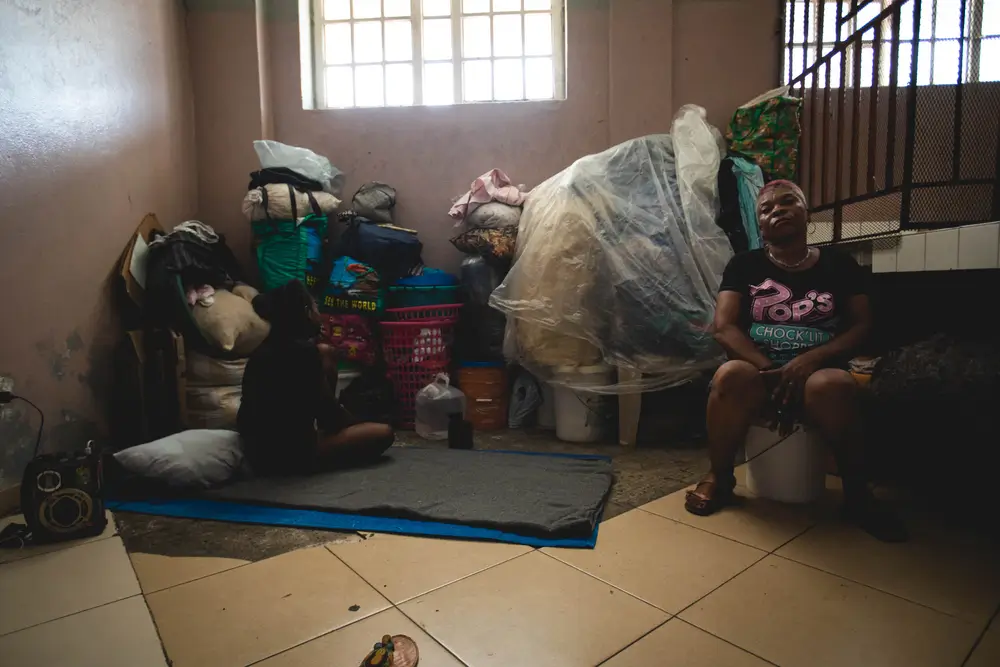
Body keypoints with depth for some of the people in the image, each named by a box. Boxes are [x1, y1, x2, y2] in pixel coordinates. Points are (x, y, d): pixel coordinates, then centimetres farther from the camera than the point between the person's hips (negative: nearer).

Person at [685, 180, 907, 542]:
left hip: (816, 374, 1)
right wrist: (769, 370, -19)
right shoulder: (745, 265, 7)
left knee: (833, 385, -35)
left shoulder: (839, 265, 10)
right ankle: (720, 477, -12)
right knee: (731, 375, -35)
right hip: (759, 375, 0)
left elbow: (862, 326, 3)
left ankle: (856, 492, -12)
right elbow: (724, 327, -4)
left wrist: (810, 360, -17)